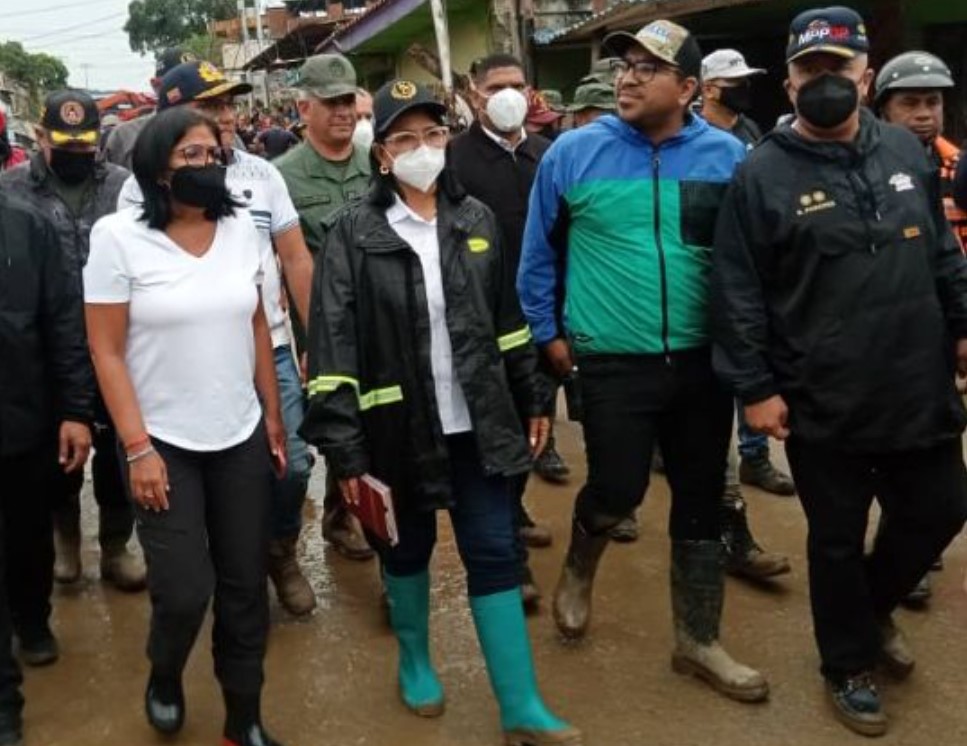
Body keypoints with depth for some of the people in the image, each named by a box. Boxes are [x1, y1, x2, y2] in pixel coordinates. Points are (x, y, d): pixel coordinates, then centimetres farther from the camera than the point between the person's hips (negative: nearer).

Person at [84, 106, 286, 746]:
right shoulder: (118, 236, -10)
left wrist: (274, 415, 9)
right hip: (164, 443, -3)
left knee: (246, 585, 8)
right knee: (185, 592, -5)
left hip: (242, 438, 4)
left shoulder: (241, 227, 0)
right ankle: (164, 678, 30)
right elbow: (107, 351, -9)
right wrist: (137, 448, -13)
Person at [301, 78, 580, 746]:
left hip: (479, 422, 3)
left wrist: (534, 400, 12)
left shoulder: (477, 220, 5)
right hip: (399, 427, -2)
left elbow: (508, 318, 12)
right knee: (408, 549, 16)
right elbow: (334, 341, -12)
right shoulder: (355, 232, -8)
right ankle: (415, 660, 41)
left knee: (496, 555, 5)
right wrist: (343, 446, -17)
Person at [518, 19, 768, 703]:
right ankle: (579, 568, 31)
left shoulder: (728, 156, -2)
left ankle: (698, 642, 27)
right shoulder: (574, 152, -5)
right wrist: (550, 334, 5)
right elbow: (539, 253, 4)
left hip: (703, 362, 3)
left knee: (702, 502, 10)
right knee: (618, 491, -5)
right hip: (612, 363, -2)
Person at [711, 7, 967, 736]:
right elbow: (738, 293, -10)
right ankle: (849, 668, 32)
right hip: (823, 404, -4)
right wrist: (755, 387, -11)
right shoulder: (764, 174, -9)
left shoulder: (907, 151, 5)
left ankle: (874, 605, 46)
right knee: (837, 540, 10)